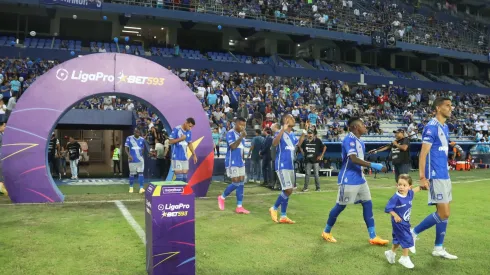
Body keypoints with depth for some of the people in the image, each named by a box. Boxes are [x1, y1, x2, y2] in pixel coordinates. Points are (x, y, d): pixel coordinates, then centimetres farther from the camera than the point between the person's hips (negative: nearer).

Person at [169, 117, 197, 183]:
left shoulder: (189, 132, 9)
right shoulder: (176, 129, -9)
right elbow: (170, 141, -9)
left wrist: (194, 154, 15)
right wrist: (180, 138, -18)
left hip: (185, 157, 6)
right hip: (177, 157, -6)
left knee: (184, 177, 6)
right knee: (179, 177, -8)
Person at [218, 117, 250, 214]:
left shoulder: (241, 134, 13)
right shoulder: (230, 133, -11)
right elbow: (233, 146, -24)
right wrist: (241, 137, -25)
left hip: (240, 163, 8)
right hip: (232, 163, -8)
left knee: (241, 183, 3)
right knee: (236, 183, -7)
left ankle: (239, 207, 7)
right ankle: (222, 197, 17)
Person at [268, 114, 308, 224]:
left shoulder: (292, 134, 12)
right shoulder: (280, 132, -13)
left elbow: (298, 143, 31)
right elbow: (274, 143, -32)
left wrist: (305, 131, 23)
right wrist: (283, 130, -40)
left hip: (290, 166, 9)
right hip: (282, 166, -9)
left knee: (287, 191, 10)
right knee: (288, 190, -15)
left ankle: (283, 216, 17)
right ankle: (274, 208, 5)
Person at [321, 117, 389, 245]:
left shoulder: (360, 141, 12)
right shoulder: (349, 139, -17)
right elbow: (353, 159, -29)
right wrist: (374, 165, -32)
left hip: (360, 179, 9)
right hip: (348, 180, -9)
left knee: (368, 204, 6)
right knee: (340, 206, 2)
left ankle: (373, 237, 11)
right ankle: (326, 232, 20)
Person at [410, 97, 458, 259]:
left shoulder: (445, 127, 14)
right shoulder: (431, 127, -14)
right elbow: (423, 154, -18)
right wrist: (422, 178, -22)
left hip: (445, 175, 9)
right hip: (436, 176, -9)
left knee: (444, 213, 11)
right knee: (444, 213, -8)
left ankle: (438, 248, 19)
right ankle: (413, 232, 6)